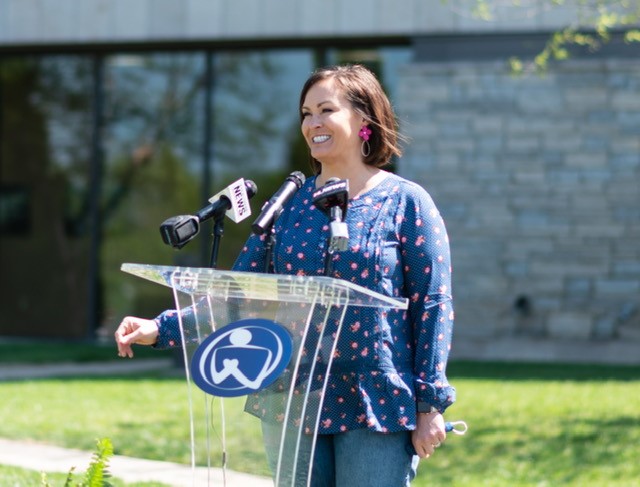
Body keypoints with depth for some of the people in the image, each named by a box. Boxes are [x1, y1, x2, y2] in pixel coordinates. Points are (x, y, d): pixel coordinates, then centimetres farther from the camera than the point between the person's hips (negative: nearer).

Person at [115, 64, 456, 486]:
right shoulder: (289, 205, 10)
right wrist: (161, 329, -3)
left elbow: (434, 306, -3)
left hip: (375, 406, -4)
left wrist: (430, 405, -8)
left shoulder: (404, 202, -1)